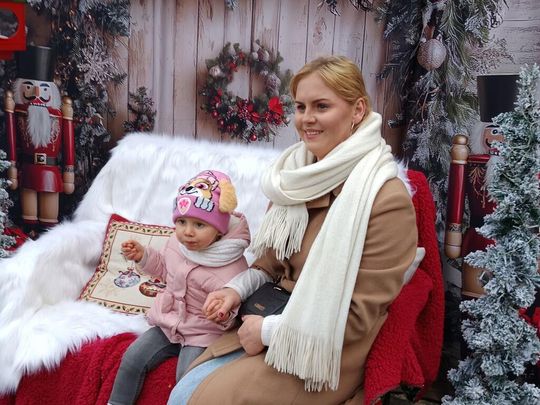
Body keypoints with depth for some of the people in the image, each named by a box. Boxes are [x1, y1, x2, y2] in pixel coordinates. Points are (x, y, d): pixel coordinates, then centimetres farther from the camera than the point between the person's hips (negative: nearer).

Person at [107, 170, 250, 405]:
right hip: (168, 322, 6)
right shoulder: (177, 243, -5)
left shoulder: (232, 267, -25)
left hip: (202, 332, -6)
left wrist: (224, 311, -41)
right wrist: (143, 256, 2)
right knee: (133, 359, 1)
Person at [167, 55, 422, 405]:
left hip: (327, 349, -6)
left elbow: (361, 313, -19)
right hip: (275, 320, 6)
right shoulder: (301, 174, 3)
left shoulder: (386, 198, -21)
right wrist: (237, 289, -4)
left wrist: (270, 331, -16)